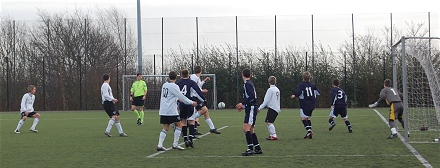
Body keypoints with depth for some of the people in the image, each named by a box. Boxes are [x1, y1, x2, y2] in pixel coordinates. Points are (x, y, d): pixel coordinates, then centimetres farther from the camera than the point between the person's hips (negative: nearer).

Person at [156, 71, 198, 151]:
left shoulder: (164, 85, 12)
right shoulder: (174, 86, -11)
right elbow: (182, 97, -10)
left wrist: (178, 99, 39)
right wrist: (192, 102, -1)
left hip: (163, 111, 7)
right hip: (171, 111, -7)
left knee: (165, 127, 10)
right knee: (178, 125, 5)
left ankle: (160, 145, -1)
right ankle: (175, 144, 0)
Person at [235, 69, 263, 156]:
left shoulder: (247, 84, -12)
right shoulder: (249, 83, 18)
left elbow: (252, 96, -23)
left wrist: (243, 103, -23)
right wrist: (243, 106, 23)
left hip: (251, 109, -10)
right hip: (251, 109, 10)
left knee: (246, 128, -16)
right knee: (251, 130, 13)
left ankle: (250, 148, -21)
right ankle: (257, 148, 16)